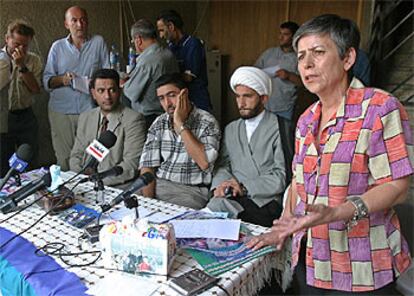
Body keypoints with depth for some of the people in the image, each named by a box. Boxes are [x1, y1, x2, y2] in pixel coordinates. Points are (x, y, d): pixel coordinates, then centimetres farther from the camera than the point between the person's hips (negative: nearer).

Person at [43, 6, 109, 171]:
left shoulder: (98, 42, 8)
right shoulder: (57, 46, 11)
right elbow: (46, 81, 8)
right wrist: (61, 79, -11)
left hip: (91, 110, -1)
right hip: (61, 111, 1)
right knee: (64, 160, 2)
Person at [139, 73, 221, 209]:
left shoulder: (207, 122, -6)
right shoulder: (158, 123, 7)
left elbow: (205, 163, -19)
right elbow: (148, 166, 2)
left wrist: (180, 124, -16)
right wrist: (148, 201, -13)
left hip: (191, 191, -3)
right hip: (157, 185, 4)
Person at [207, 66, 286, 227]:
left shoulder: (280, 128, 0)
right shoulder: (231, 129, 20)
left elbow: (281, 177, -7)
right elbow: (222, 165, 14)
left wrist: (244, 187, -15)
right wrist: (220, 184, -9)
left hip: (264, 201, -5)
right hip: (232, 198, 5)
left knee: (218, 206, -31)